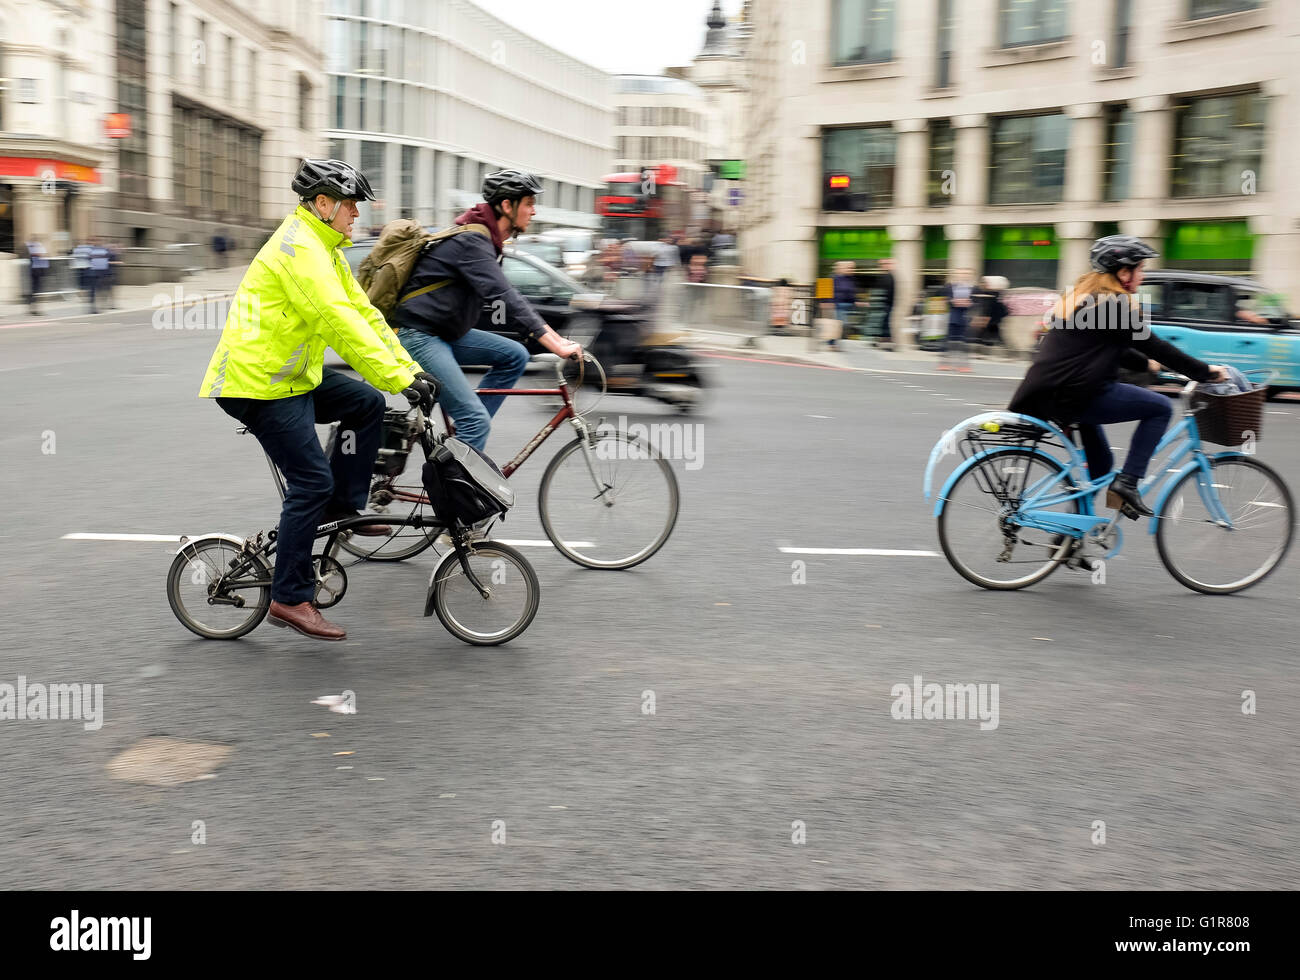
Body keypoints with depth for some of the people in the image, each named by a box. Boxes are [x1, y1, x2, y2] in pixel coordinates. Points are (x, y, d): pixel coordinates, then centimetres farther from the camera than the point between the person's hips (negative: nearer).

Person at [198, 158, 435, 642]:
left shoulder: (324, 249, 15)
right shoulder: (298, 247, -18)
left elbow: (362, 310, 13)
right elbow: (339, 322, -26)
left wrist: (409, 367, 5)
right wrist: (399, 378, -28)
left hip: (292, 374, 10)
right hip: (259, 383, -10)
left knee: (368, 404, 5)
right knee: (312, 482, -10)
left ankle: (345, 508, 14)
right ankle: (289, 599, -1)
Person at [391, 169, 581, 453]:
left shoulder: (488, 242, 13)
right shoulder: (472, 241, -19)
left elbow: (508, 297, 17)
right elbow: (504, 299, -29)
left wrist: (557, 338, 7)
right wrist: (556, 346, -32)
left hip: (445, 333, 10)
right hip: (417, 336, -10)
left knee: (515, 356, 2)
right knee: (477, 420, -17)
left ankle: (466, 437, 4)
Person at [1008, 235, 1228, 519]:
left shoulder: (1082, 296, 19)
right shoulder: (1116, 303, -9)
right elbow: (1153, 346, -7)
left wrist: (1145, 363, 31)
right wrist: (1205, 371, 1)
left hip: (1050, 394, 10)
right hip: (1074, 395, -10)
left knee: (1100, 463, 23)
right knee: (1160, 407, -2)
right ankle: (1127, 482, -5)